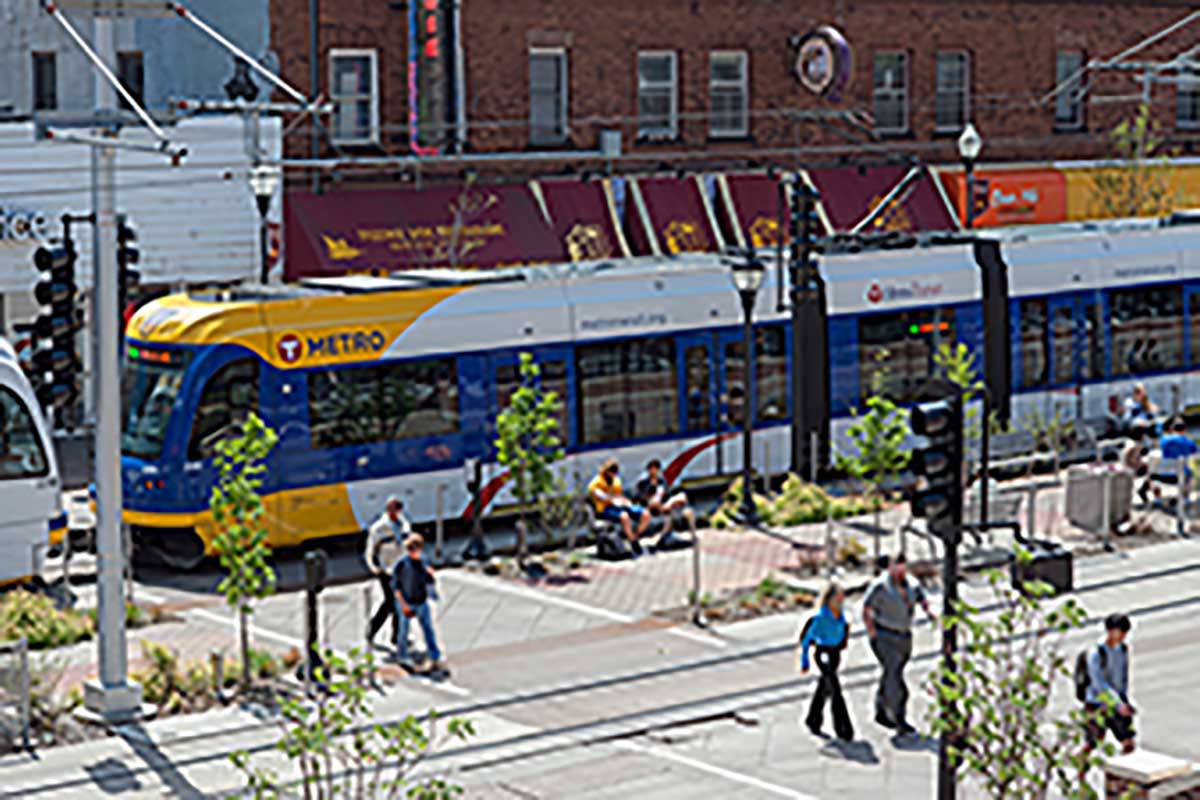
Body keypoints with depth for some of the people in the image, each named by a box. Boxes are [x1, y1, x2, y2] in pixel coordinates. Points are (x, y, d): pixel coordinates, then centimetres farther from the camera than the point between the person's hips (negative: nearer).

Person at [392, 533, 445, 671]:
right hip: (407, 603, -4)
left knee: (428, 629, 2)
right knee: (404, 630, 12)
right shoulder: (402, 563, -16)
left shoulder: (420, 561, 1)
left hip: (422, 603, 4)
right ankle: (401, 656, 33)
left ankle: (435, 659, 4)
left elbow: (428, 581, 10)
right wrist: (403, 605, -17)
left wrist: (430, 574, -13)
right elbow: (396, 586, -13)